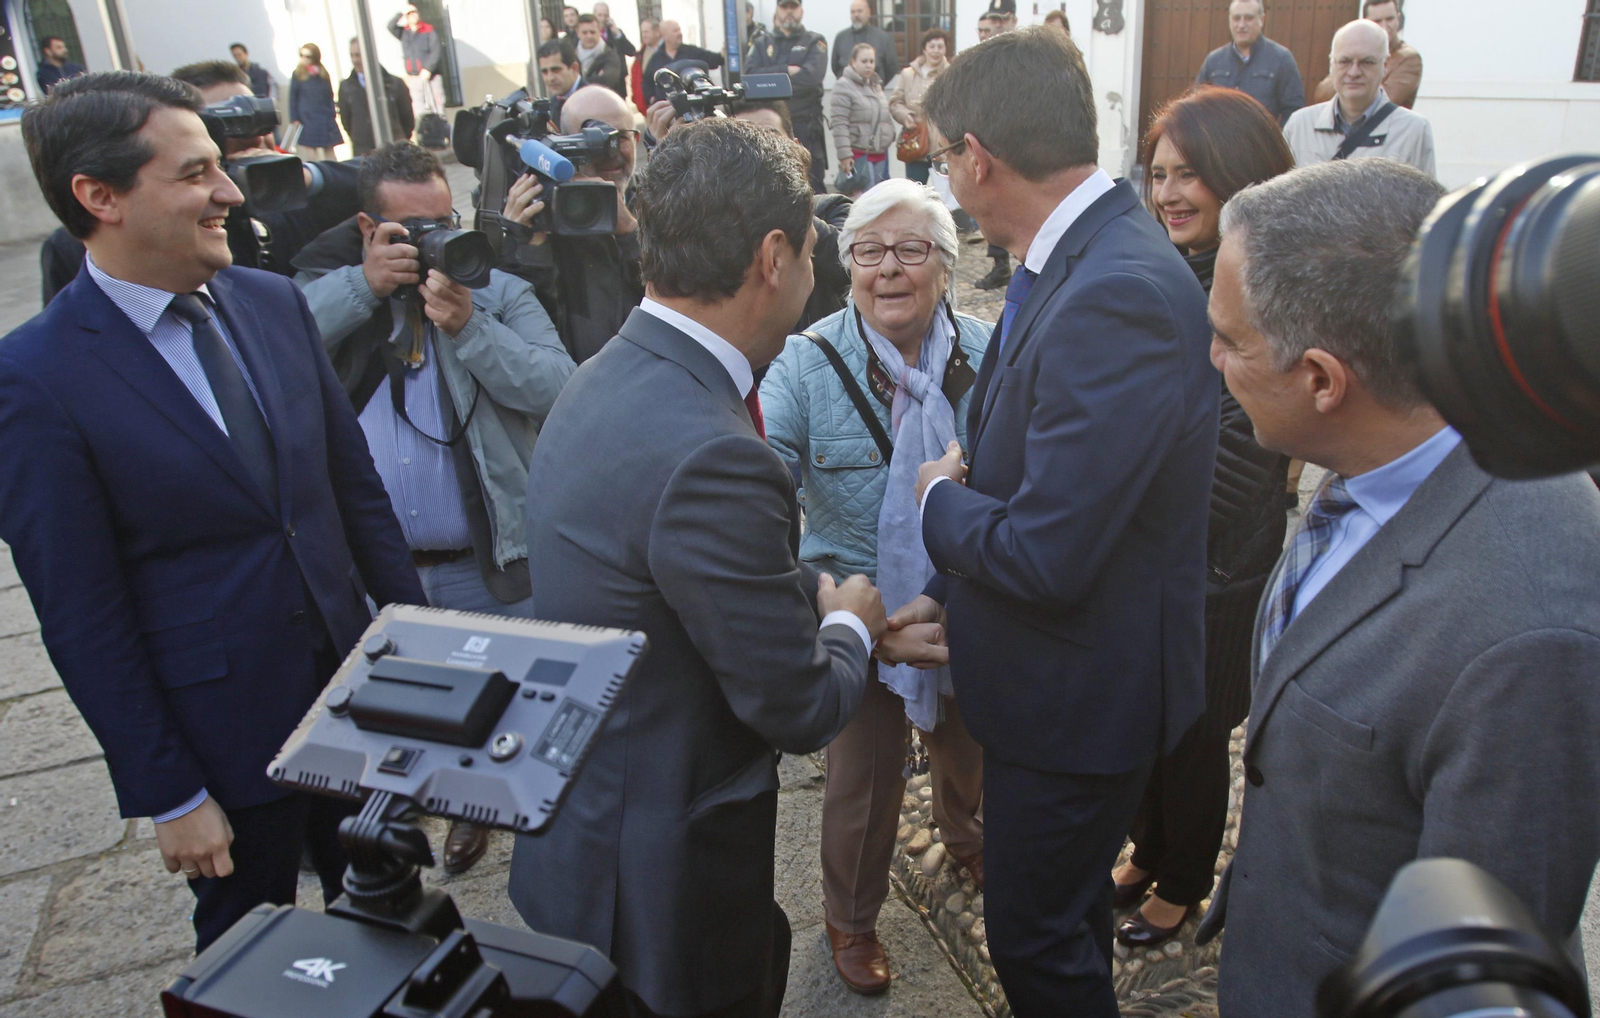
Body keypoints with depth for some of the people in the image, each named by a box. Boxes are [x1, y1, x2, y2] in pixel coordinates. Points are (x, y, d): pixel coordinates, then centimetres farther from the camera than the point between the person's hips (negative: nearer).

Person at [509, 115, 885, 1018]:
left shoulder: (613, 375, -2)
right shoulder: (709, 457, -33)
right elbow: (799, 708, -22)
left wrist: (820, 592, 8)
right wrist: (851, 624, -3)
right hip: (660, 872, -8)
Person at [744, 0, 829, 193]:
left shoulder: (814, 41, 8)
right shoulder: (762, 44, 16)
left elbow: (812, 76, -11)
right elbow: (750, 74, -2)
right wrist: (786, 70, -12)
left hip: (806, 126, -2)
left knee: (813, 190, -4)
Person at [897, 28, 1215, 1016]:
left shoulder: (1117, 296, -31)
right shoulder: (1085, 252, 0)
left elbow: (1047, 555, -30)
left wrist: (942, 496, -11)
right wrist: (947, 591, 9)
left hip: (1082, 694, -9)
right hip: (1066, 672, 9)